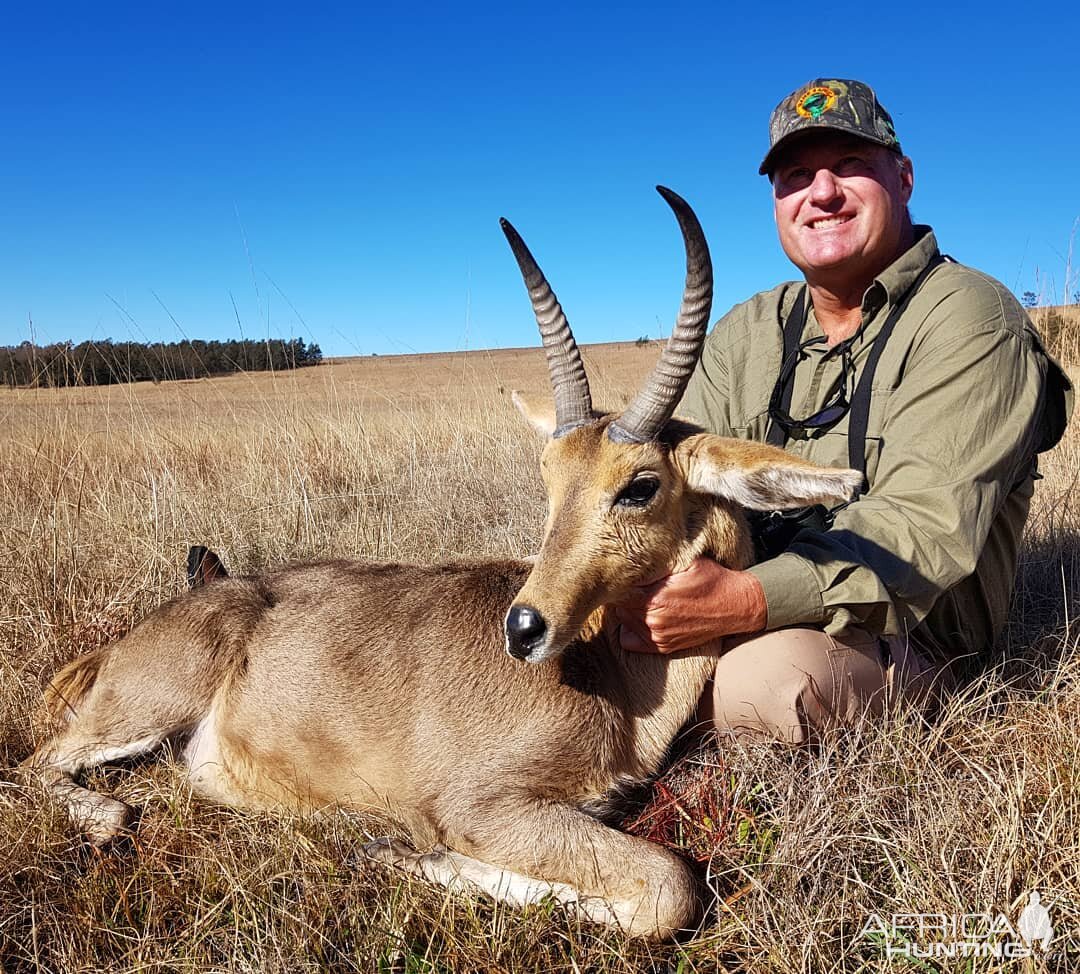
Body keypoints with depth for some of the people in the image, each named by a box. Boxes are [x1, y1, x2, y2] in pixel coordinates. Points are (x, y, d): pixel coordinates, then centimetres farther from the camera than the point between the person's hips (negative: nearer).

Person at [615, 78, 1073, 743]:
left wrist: (747, 601, -39)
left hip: (900, 638, -4)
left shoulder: (969, 320, -11)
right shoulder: (746, 333, 10)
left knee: (761, 681, -35)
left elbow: (927, 527, -24)